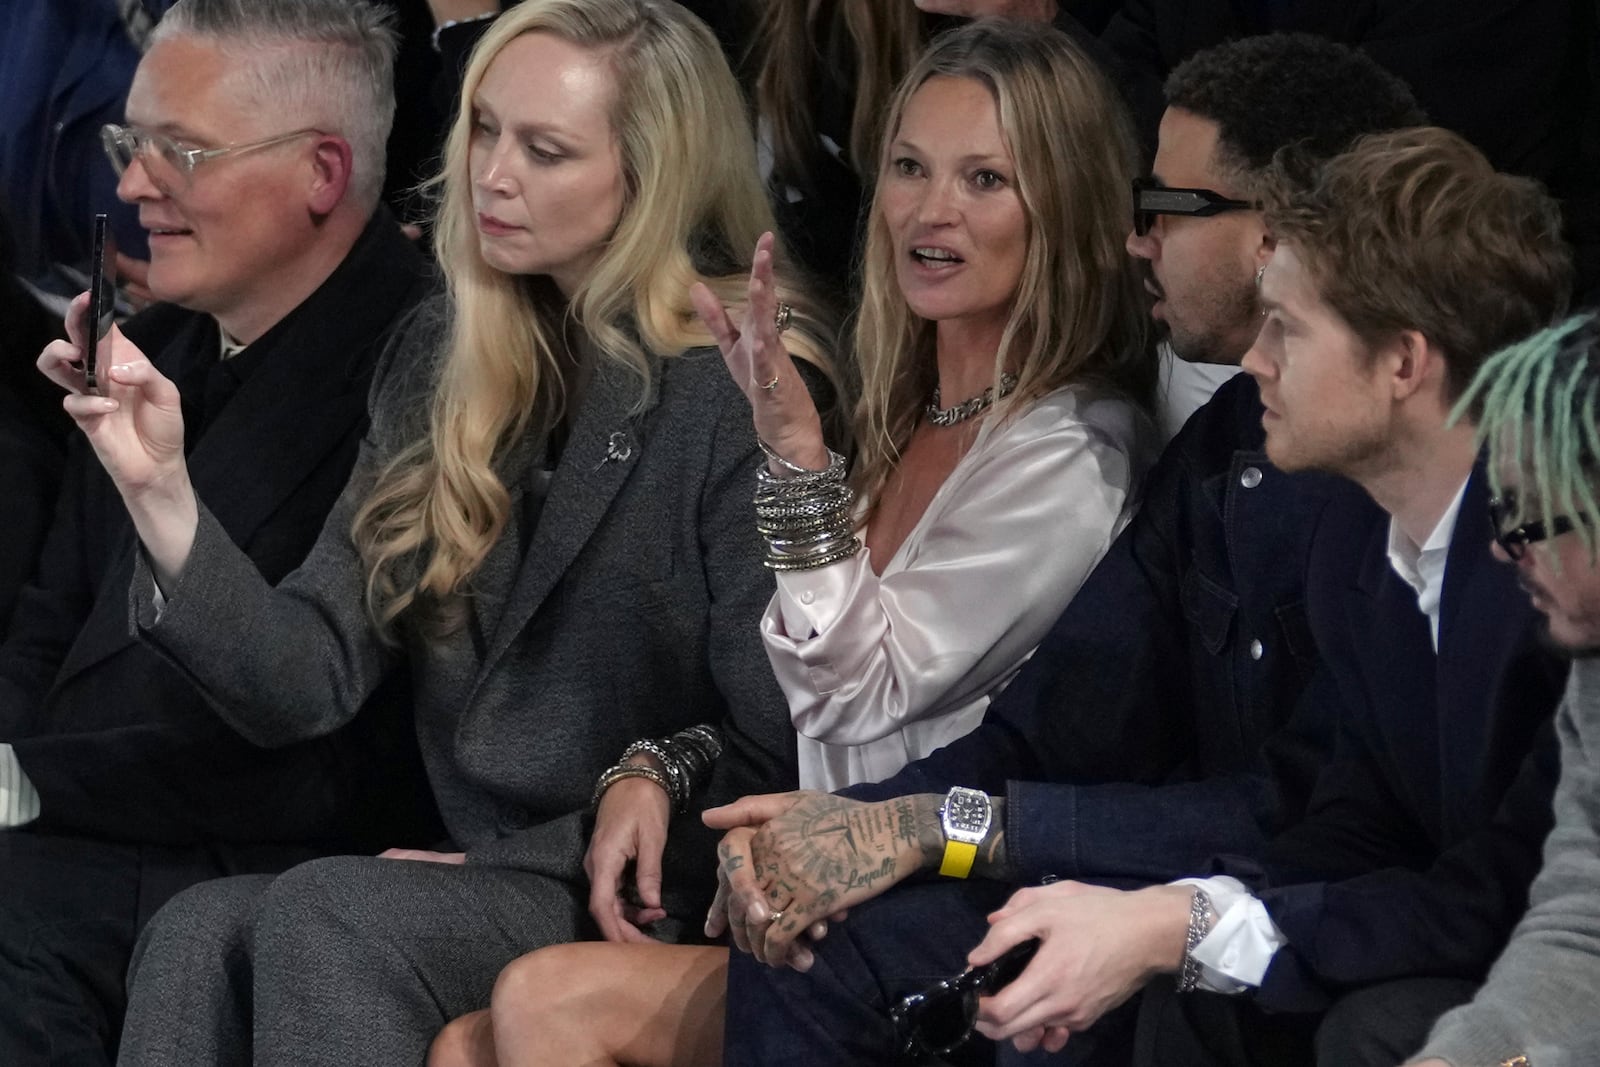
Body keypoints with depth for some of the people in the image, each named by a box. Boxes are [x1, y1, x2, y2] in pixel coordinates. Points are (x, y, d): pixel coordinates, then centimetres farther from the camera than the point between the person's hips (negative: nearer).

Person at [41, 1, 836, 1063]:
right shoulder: (442, 359, 11)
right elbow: (307, 683, 2)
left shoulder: (751, 389, -10)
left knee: (323, 920, -30)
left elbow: (782, 756, -8)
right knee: (196, 935, -25)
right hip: (466, 876, 6)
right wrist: (161, 491, -9)